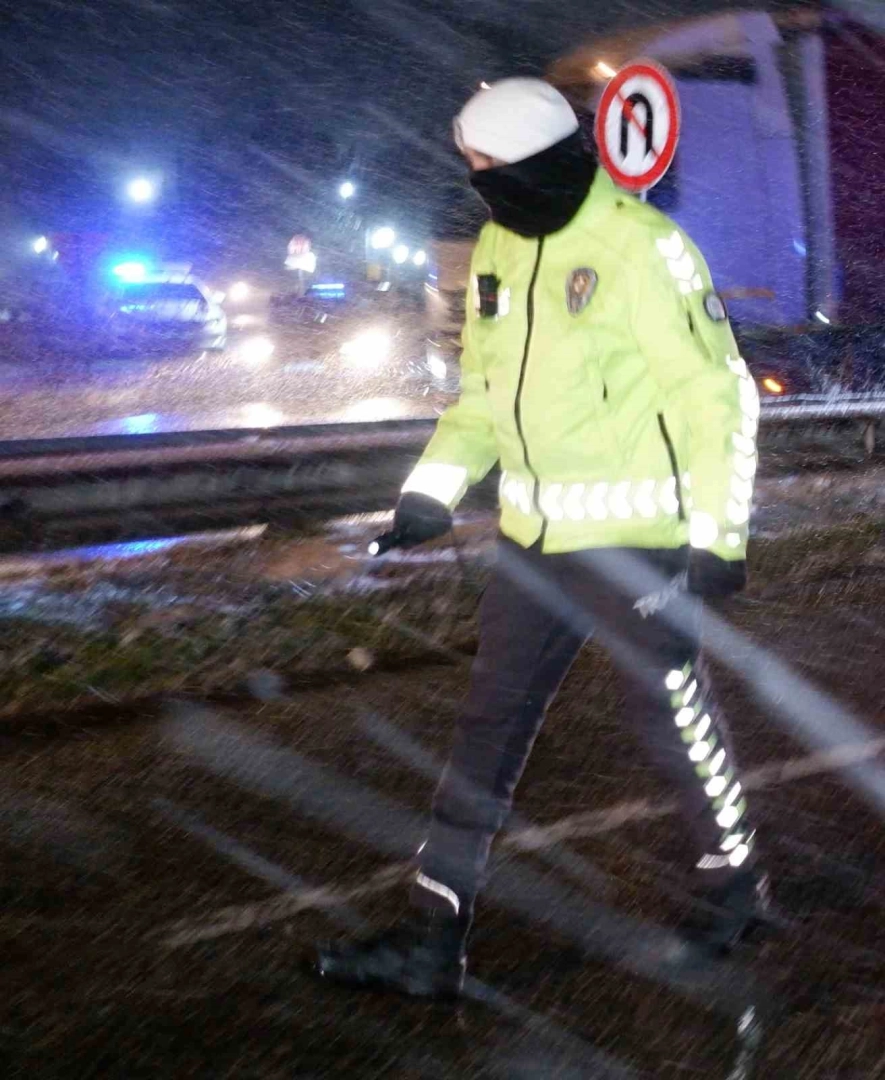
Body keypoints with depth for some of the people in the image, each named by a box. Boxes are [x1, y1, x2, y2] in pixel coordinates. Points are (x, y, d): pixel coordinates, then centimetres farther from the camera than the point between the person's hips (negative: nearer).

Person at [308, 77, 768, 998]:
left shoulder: (639, 247, -15)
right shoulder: (499, 248, 8)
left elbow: (716, 392, -13)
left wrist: (718, 531, -14)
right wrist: (433, 487, 5)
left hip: (635, 537, -7)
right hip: (536, 538, 7)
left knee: (669, 713, 6)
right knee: (491, 721, 7)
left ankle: (732, 878, 33)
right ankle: (432, 939, 12)